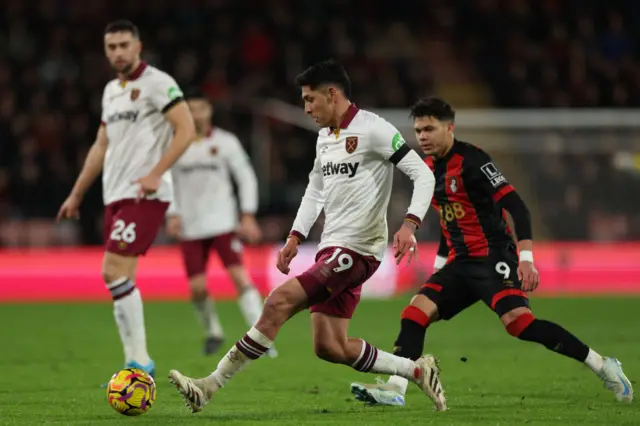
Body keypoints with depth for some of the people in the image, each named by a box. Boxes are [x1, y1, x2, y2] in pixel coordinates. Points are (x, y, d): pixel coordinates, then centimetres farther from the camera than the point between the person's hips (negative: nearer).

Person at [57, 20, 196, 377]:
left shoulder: (157, 83, -6)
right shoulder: (111, 90, 19)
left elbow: (186, 130, -14)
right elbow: (102, 146, 26)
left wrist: (156, 174, -23)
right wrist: (77, 194, 25)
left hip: (145, 195, -8)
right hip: (115, 196, 8)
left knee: (114, 271, -17)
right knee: (120, 280, 5)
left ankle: (140, 359, -13)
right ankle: (135, 362, 9)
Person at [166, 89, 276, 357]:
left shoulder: (225, 142, 1)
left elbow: (246, 177, 5)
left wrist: (248, 216, -3)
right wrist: (172, 215, 1)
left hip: (223, 223, -2)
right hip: (191, 228, 2)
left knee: (240, 276, -16)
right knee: (197, 288, -4)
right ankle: (213, 332, 23)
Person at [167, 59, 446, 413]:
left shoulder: (373, 130, -11)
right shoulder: (325, 138, 15)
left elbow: (423, 174, -13)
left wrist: (409, 224, -26)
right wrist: (295, 238, 17)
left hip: (357, 250, -9)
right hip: (332, 250, 10)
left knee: (279, 301, -20)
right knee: (329, 347, 5)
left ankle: (211, 386, -19)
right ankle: (417, 370, 18)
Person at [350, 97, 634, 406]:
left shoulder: (472, 161, -13)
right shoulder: (429, 169, 13)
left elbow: (516, 207, -20)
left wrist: (526, 257, -29)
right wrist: (439, 266, 28)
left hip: (493, 258, -8)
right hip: (460, 264, 8)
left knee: (517, 320, -25)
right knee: (416, 312, -8)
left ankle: (602, 366, -17)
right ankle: (394, 389, -10)